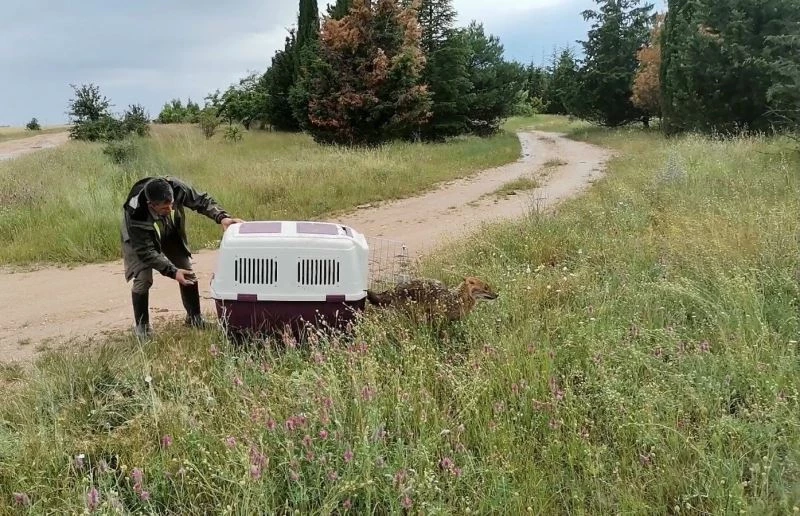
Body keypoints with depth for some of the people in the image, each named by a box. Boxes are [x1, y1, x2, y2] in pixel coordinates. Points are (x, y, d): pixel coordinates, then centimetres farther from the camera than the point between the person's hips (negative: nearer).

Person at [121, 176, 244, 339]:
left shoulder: (177, 188, -37)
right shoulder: (134, 213, -42)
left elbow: (202, 201, -21)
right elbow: (146, 251, -34)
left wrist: (222, 217, -39)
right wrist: (172, 271, -39)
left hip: (171, 234, 4)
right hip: (140, 239, -4)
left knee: (188, 273, 2)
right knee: (143, 279, -17)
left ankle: (194, 316, 21)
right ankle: (141, 325, 4)